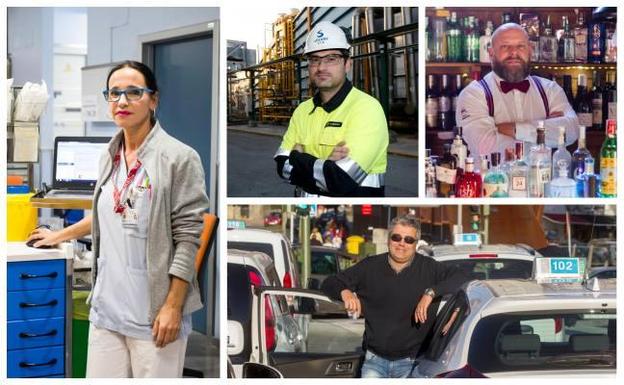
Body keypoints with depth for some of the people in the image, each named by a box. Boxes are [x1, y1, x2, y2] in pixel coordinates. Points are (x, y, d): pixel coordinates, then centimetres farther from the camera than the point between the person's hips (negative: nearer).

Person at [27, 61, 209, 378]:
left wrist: (173, 306, -15)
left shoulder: (179, 157, -8)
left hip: (154, 313, -6)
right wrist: (58, 236, 36)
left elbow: (188, 236, -11)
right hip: (106, 307, 6)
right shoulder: (109, 157, 11)